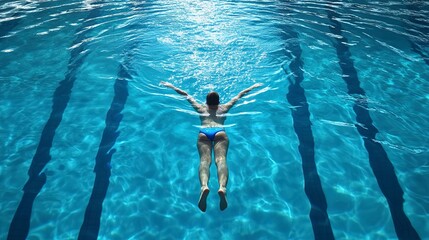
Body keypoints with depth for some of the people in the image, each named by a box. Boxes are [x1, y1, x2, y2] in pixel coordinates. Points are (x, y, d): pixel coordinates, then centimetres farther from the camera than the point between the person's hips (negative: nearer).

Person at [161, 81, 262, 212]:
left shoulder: (200, 108, 35)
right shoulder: (224, 107, 34)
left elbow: (185, 94, 46)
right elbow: (240, 95, 47)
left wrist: (171, 86, 60)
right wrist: (253, 86, 60)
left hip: (203, 133, 1)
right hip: (220, 132, 0)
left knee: (205, 159, -20)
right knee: (221, 159, -22)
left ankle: (204, 186, -49)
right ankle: (222, 187, -49)